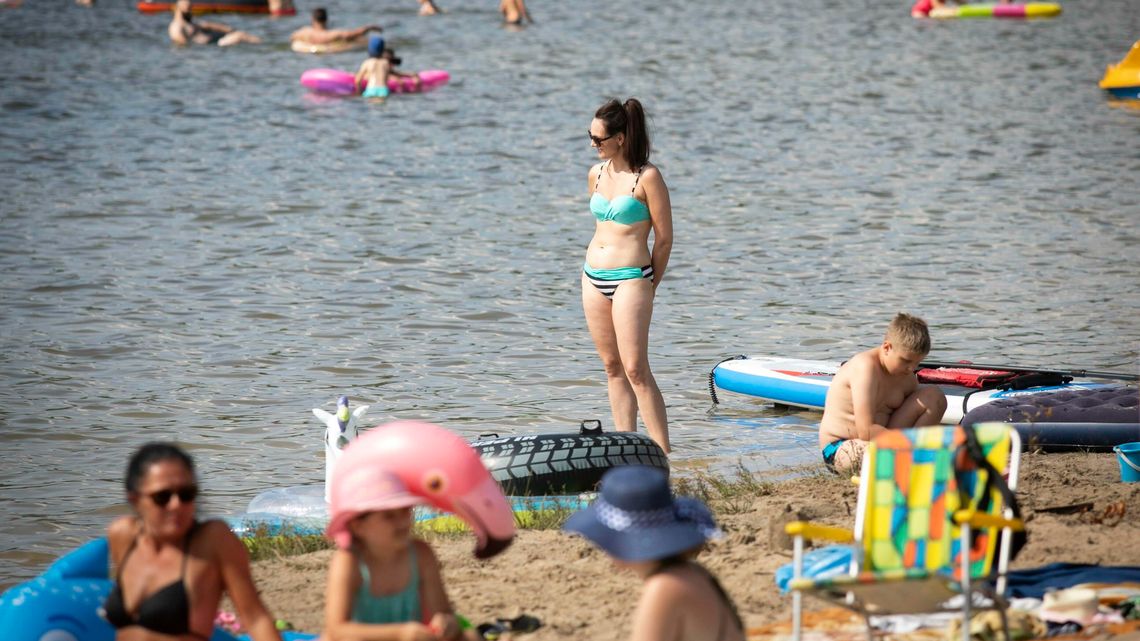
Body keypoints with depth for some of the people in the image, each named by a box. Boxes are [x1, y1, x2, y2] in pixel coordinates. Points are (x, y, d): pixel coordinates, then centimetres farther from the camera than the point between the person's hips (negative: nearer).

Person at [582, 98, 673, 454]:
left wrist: (650, 285, 0)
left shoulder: (647, 177, -10)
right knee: (612, 366, 9)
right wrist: (596, 273, 17)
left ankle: (662, 452, -10)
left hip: (630, 278, -7)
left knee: (635, 369, -11)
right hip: (593, 277, 7)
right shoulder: (596, 174, 9)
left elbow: (664, 239, -6)